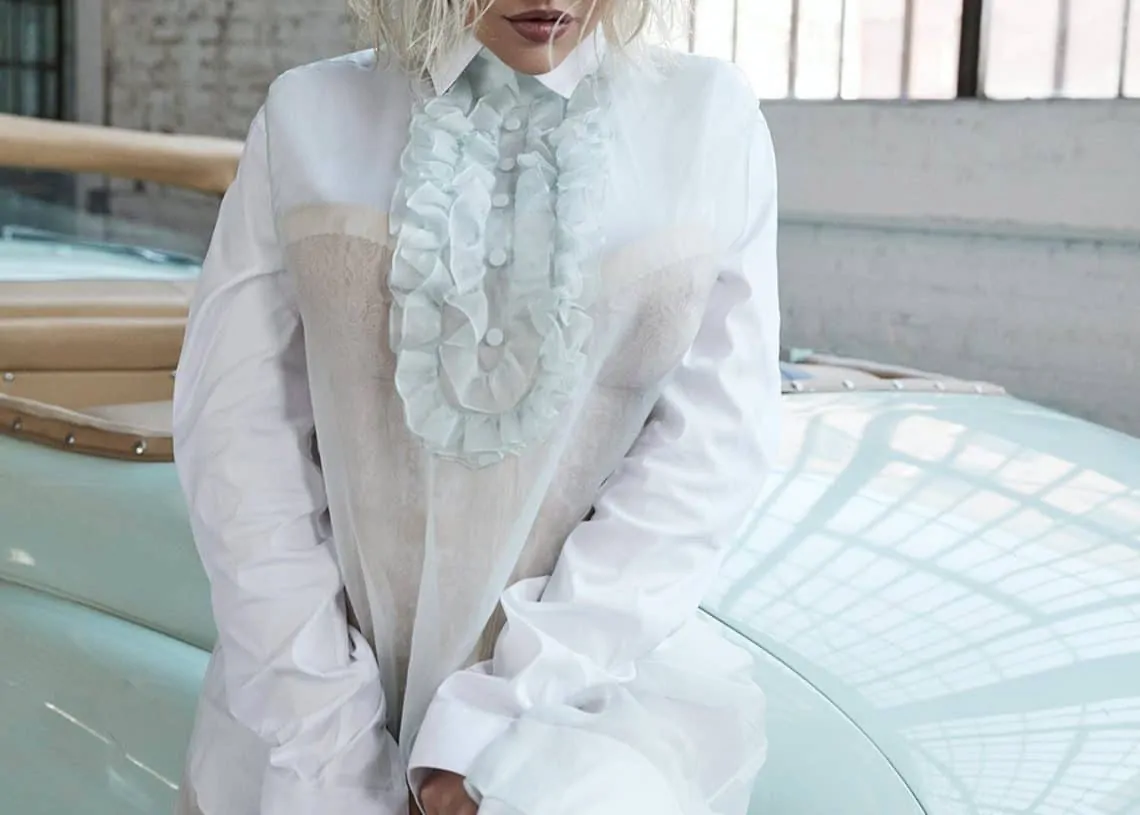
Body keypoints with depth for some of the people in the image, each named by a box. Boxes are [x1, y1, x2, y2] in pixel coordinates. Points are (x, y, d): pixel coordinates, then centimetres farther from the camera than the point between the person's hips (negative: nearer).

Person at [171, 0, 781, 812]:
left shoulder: (710, 119, -3)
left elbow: (716, 439, -7)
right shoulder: (311, 118, -1)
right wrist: (327, 743, -8)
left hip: (589, 659, -1)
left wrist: (504, 718, -12)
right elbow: (239, 422, -2)